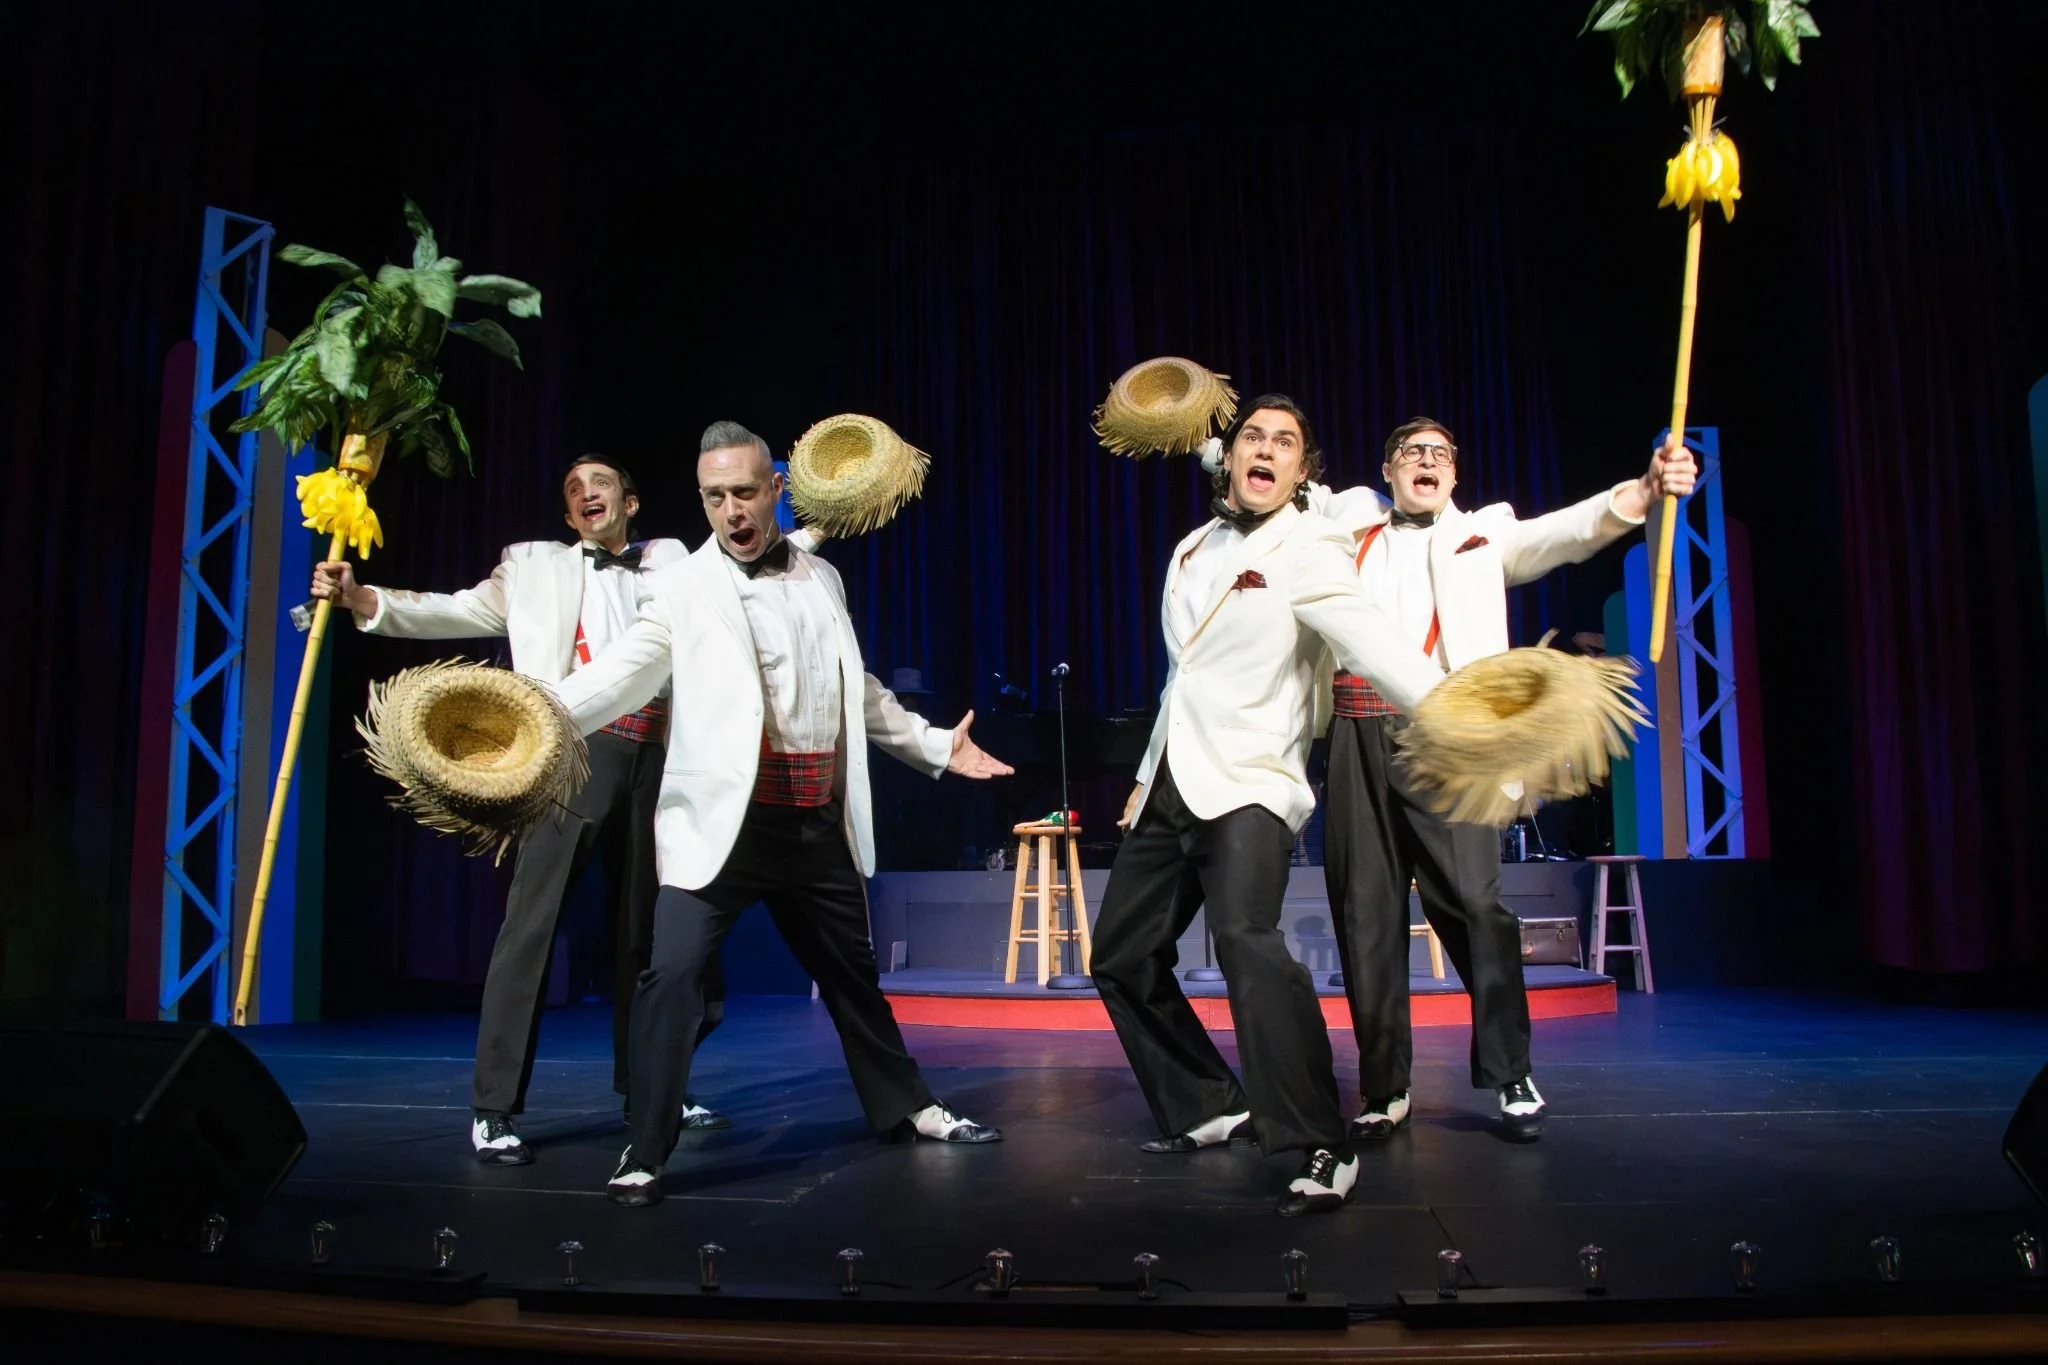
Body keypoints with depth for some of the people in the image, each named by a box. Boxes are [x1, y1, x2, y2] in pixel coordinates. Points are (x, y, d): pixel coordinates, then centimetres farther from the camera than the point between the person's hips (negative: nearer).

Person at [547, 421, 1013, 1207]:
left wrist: (936, 747, 19)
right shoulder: (681, 588, -1)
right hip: (720, 820, -4)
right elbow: (624, 673, -14)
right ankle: (644, 1155, 1)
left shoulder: (821, 579, 12)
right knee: (675, 973, -14)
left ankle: (906, 1108, 36)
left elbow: (859, 691, 21)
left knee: (851, 971, 17)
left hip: (819, 825, 4)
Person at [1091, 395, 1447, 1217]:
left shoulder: (1308, 549, -8)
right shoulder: (1196, 547, 14)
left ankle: (1322, 1149, -20)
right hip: (1171, 786, 8)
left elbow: (1367, 637, -25)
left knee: (1246, 941, -30)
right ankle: (1209, 1107, 30)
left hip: (1248, 784, -8)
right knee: (1121, 957, 12)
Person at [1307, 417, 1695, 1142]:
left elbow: (1562, 531, -1)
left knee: (1475, 902, -9)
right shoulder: (1349, 520, 20)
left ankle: (1512, 1075, 7)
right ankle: (1384, 1090, 12)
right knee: (1365, 913, 3)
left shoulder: (1481, 535, 15)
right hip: (1357, 735, 2)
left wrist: (1643, 488, -19)